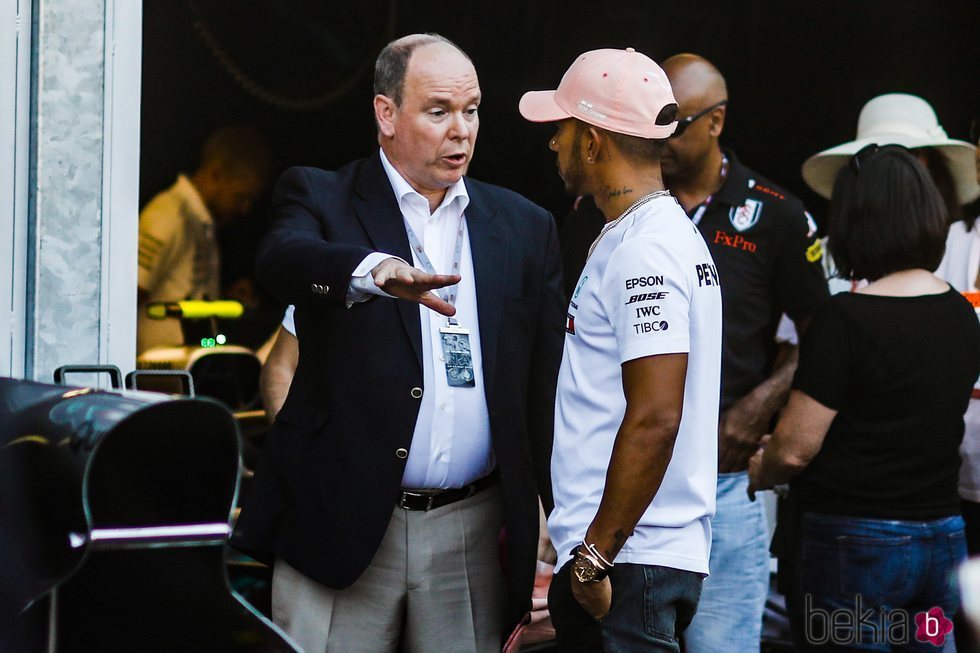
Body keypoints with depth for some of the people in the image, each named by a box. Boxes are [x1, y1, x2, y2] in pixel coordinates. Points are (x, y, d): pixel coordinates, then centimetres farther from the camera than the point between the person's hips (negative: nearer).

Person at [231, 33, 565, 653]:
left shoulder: (525, 227, 12)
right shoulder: (319, 198, 3)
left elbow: (547, 388, 9)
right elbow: (282, 259, -21)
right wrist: (377, 270, -42)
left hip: (473, 533, 3)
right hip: (341, 526, -2)